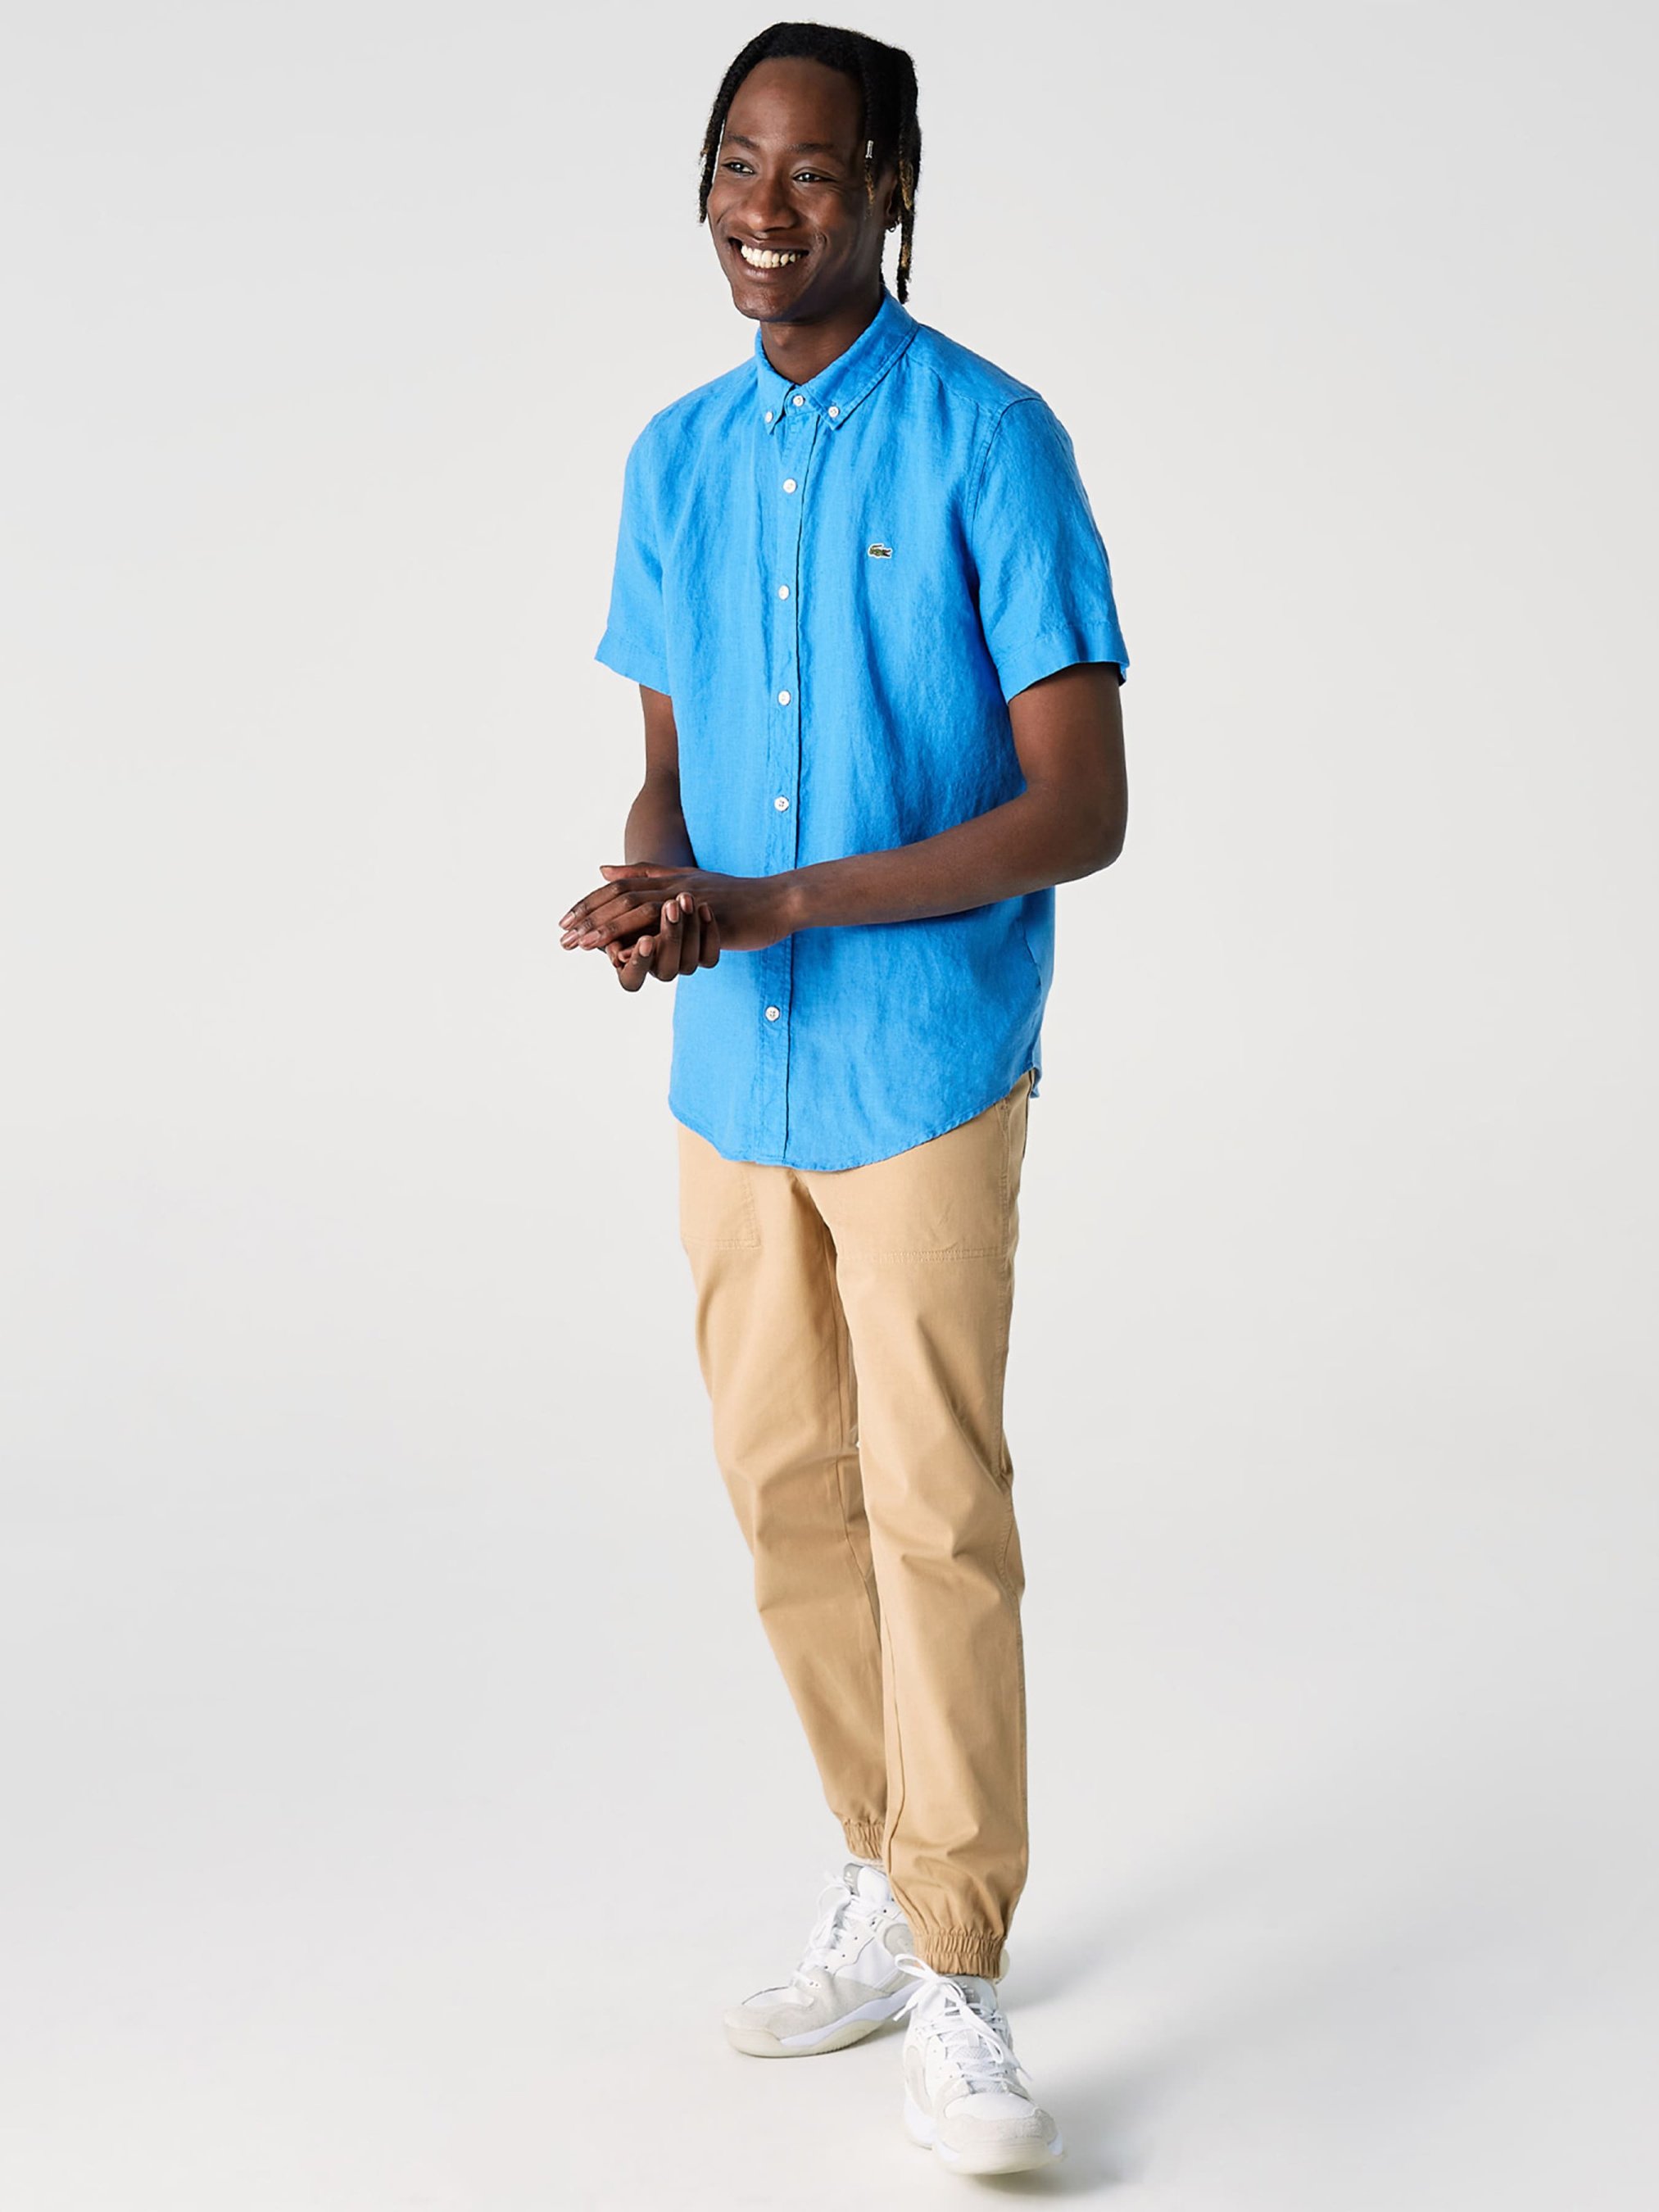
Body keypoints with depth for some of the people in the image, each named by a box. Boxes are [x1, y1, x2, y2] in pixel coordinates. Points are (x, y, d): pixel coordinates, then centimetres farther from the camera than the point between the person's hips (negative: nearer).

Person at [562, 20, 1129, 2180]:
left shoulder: (989, 444, -10)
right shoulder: (677, 457, 8)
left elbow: (1080, 808, -14)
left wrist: (771, 907, -21)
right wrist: (651, 879, -11)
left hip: (926, 1070, -6)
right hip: (734, 1073, 6)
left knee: (934, 1515, -4)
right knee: (787, 1493, 12)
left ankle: (957, 1988, 6)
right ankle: (887, 1880, 29)